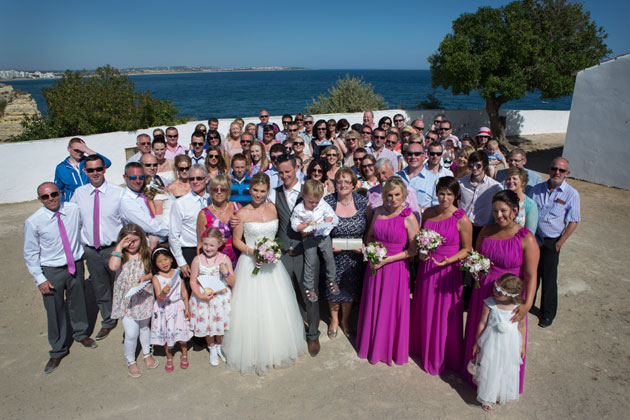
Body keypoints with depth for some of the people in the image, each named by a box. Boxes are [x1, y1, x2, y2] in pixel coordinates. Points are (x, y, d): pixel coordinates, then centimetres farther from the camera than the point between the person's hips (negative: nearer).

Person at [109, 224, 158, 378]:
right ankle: (130, 361, 23)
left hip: (144, 297, 2)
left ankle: (147, 353, 44)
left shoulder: (146, 254, -3)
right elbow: (113, 266, -29)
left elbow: (153, 273, 2)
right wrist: (119, 247, -23)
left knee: (144, 327, 20)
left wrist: (145, 277, -19)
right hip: (126, 300, -2)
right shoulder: (120, 255, -8)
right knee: (131, 333, -2)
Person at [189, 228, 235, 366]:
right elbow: (193, 281, -4)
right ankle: (212, 349, 38)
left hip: (221, 297, 0)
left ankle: (220, 346, 40)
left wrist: (226, 273, -25)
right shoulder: (197, 260, -8)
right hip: (203, 298, 0)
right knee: (206, 323, 11)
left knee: (220, 322, 11)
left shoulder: (225, 259, -8)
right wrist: (200, 295, -18)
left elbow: (233, 283, -6)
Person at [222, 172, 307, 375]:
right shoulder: (243, 213, -8)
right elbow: (237, 240, -2)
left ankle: (276, 349, 31)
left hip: (272, 264, 4)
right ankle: (253, 353, 20)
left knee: (276, 308, 11)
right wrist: (252, 251, -17)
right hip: (250, 264, -3)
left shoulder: (272, 208, 3)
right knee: (252, 310, 2)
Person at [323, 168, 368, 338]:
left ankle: (345, 320, 42)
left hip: (354, 256, 1)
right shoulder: (327, 202, -11)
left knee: (350, 289, 16)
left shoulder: (362, 202, -7)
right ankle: (334, 320, 42)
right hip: (333, 255, -1)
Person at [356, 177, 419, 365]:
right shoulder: (379, 212, 3)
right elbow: (370, 236, 16)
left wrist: (387, 259, -15)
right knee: (373, 306, 15)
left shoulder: (409, 218, -12)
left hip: (396, 268, -5)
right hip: (375, 266, 5)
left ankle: (392, 349, 29)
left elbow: (413, 250, -12)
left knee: (392, 309, 8)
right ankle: (374, 345, 35)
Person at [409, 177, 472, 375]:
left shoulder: (462, 220, -13)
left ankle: (441, 357, 26)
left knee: (445, 315, 6)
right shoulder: (428, 213, 2)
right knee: (425, 311, 16)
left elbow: (467, 249, -6)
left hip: (448, 271, -4)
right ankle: (424, 348, 39)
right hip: (427, 268, 5)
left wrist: (449, 260, -21)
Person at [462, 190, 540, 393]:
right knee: (479, 333, 19)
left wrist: (528, 304, -27)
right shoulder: (487, 230, -1)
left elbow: (530, 275, -18)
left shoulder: (526, 239, -16)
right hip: (483, 292, 5)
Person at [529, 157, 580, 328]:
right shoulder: (537, 189, 2)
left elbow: (573, 222, -7)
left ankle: (547, 314, 24)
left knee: (548, 279, 6)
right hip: (532, 238, 3)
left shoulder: (571, 194, -8)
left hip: (551, 242, -3)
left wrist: (559, 243, -9)